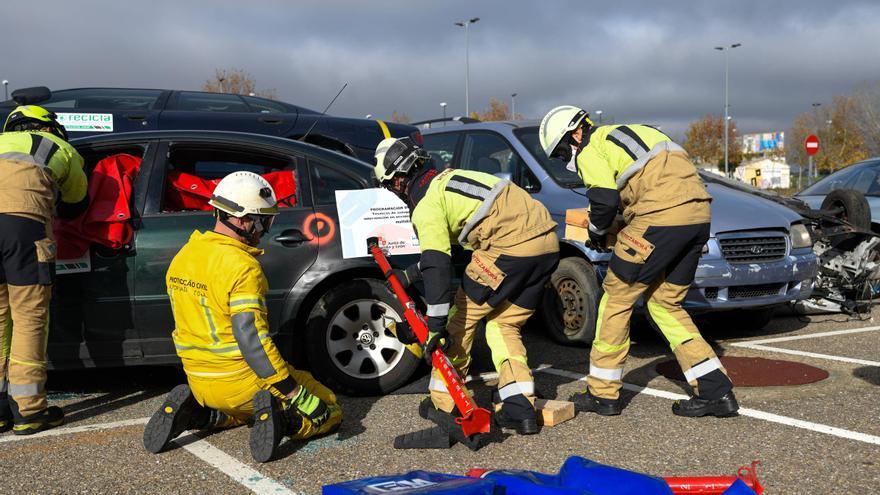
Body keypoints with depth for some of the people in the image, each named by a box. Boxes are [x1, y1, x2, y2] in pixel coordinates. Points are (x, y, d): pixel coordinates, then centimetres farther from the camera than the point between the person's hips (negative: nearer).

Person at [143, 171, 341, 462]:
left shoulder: (183, 257, 4)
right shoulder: (242, 267, -21)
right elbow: (253, 342, -26)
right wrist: (297, 394, -21)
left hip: (199, 384, 7)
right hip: (242, 382, -7)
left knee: (242, 410, 36)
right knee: (327, 412, 7)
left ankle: (190, 413, 10)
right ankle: (278, 419, -20)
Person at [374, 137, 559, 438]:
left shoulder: (426, 206, -2)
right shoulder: (447, 179, 27)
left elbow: (437, 265, -13)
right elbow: (445, 247, 36)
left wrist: (436, 326, -13)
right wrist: (410, 275, 42)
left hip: (511, 245, -9)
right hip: (548, 242, 9)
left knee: (463, 314, 7)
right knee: (504, 326, 18)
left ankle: (443, 404, 14)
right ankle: (520, 409, 10)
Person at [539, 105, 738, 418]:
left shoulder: (590, 150, 4)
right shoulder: (623, 133, 31)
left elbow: (605, 199, -9)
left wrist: (596, 233, 11)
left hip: (662, 216, -9)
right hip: (699, 213, 9)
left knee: (617, 297, 5)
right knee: (665, 303, 17)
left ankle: (602, 393, 12)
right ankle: (716, 392, 14)